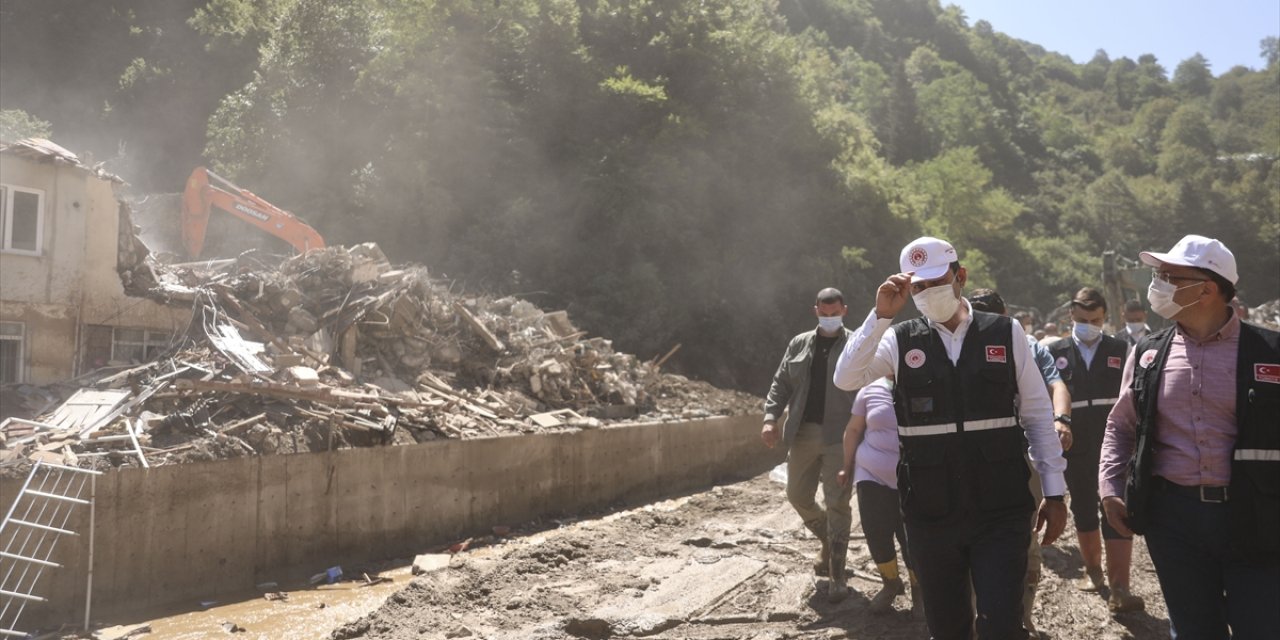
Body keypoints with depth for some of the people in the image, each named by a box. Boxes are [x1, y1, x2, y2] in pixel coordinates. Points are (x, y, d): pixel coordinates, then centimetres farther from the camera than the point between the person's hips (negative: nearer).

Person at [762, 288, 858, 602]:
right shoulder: (799, 344, 12)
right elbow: (781, 384, 11)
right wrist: (770, 417, -3)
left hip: (840, 437, -4)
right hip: (802, 434, 5)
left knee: (837, 502, -4)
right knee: (798, 495, 10)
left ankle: (837, 573, 5)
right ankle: (828, 541, 36)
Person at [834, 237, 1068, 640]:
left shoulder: (1006, 333, 0)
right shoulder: (899, 340, 0)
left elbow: (1037, 414, 3)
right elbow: (846, 379, -14)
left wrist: (1054, 492, 1)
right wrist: (880, 316, -19)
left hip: (1001, 509, -1)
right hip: (930, 513, 1)